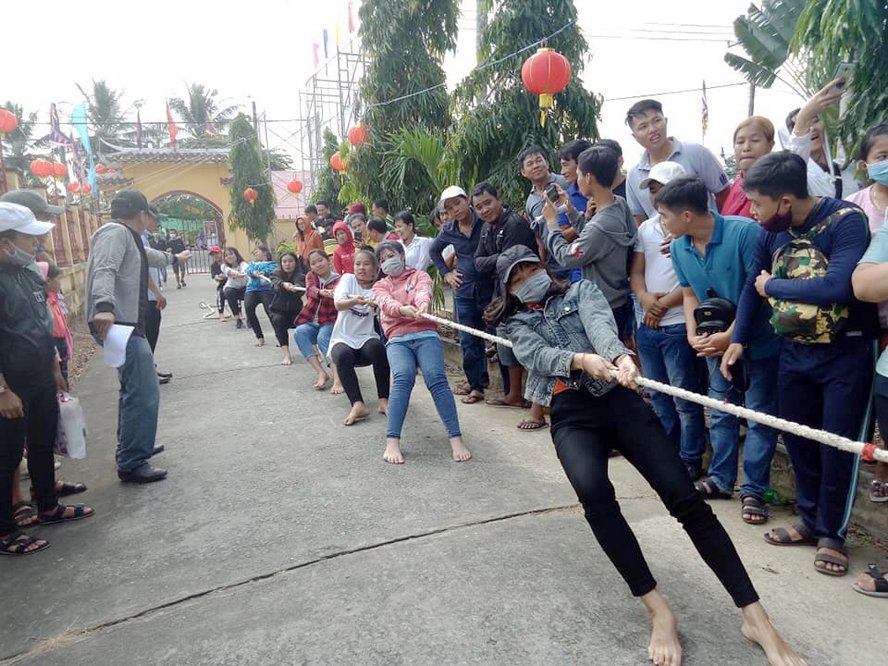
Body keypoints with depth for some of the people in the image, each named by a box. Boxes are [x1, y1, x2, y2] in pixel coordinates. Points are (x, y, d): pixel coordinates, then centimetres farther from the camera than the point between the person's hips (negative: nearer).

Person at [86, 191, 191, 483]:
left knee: (133, 390, 22)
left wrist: (174, 258, 63)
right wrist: (104, 306, -45)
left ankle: (131, 447, 36)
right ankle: (132, 464, -4)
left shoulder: (127, 236, 22)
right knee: (144, 394, -11)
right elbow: (104, 270, -28)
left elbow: (147, 256, 44)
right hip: (118, 324, -12)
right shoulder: (116, 231, -10)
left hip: (127, 323, 12)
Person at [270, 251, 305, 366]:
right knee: (278, 320, -29)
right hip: (278, 310, 0)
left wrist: (294, 287, -53)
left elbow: (301, 288, -29)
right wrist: (284, 284, -49)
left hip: (295, 310, 0)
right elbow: (275, 284, -26)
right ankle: (286, 355, -32)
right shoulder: (276, 273, -3)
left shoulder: (300, 275, -6)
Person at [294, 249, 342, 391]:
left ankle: (337, 378, -42)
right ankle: (321, 373, -31)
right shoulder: (310, 276, 6)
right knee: (299, 332, -27)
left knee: (323, 338, -34)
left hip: (329, 322, -3)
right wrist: (322, 292, -40)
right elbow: (310, 290, -17)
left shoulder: (338, 280, -5)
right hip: (311, 321, 4)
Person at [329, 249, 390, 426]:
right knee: (343, 356, -34)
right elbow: (338, 304, -15)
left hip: (366, 337, 0)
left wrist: (376, 304, -37)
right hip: (343, 338, 0)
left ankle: (384, 401, -25)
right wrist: (355, 301, -37)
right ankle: (358, 405, -38)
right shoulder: (348, 279, 4)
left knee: (377, 348, -33)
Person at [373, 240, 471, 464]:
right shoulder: (380, 286, 22)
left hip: (425, 334, 0)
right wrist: (403, 309, -27)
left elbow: (423, 290, -6)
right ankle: (392, 443, -32)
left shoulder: (419, 275, 19)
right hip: (397, 340, 1)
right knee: (403, 378, -29)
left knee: (436, 378, -25)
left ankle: (456, 439, -26)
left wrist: (423, 303, -33)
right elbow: (386, 303, -2)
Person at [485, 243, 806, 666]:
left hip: (618, 398, 0)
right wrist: (580, 359, -25)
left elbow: (599, 324, -5)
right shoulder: (517, 324, 20)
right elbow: (536, 355, -3)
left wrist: (619, 355, -29)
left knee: (683, 495, -12)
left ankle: (754, 615, -4)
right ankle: (657, 609, -16)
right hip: (571, 414, 0)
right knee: (594, 493, -30)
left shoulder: (581, 291, 18)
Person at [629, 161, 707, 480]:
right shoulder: (645, 228, 14)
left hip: (678, 325, -7)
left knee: (684, 396, 0)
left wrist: (663, 304, -10)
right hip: (647, 325, 7)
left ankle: (691, 460, 14)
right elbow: (636, 272, 10)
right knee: (658, 394, 16)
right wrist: (645, 298, -9)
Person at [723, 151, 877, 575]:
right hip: (794, 352, 6)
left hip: (846, 354, -6)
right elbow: (752, 285, 11)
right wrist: (737, 340, 6)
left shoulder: (845, 221, -20)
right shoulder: (772, 231, -1)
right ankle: (811, 521, 31)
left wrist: (773, 286, -19)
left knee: (837, 447, 3)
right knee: (798, 442, 13)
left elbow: (837, 287, -35)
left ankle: (832, 533, 22)